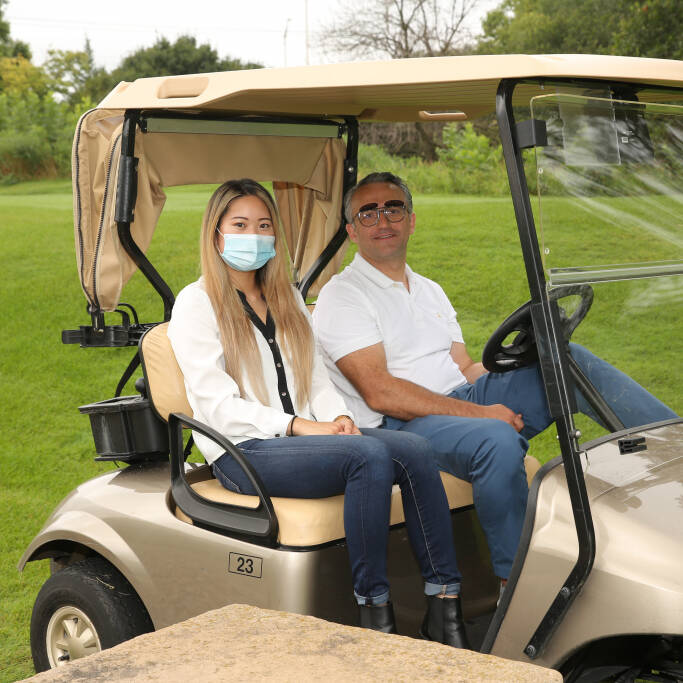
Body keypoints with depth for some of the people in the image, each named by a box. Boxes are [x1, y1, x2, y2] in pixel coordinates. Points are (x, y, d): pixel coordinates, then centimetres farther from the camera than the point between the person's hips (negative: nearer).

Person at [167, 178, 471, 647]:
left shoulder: (287, 299, 23)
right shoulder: (196, 303, 1)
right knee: (370, 456, -32)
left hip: (305, 434, 6)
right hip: (243, 452, -6)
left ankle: (445, 607, -21)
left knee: (415, 451, -22)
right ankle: (374, 612, -25)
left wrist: (337, 417, -3)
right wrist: (297, 425, -17)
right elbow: (217, 404, -9)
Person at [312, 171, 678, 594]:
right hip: (402, 428, -7)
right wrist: (477, 412, -18)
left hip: (464, 402, 7)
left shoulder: (430, 291, 24)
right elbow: (381, 393, -13)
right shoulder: (342, 297, -1)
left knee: (570, 360, -11)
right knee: (497, 441, -37)